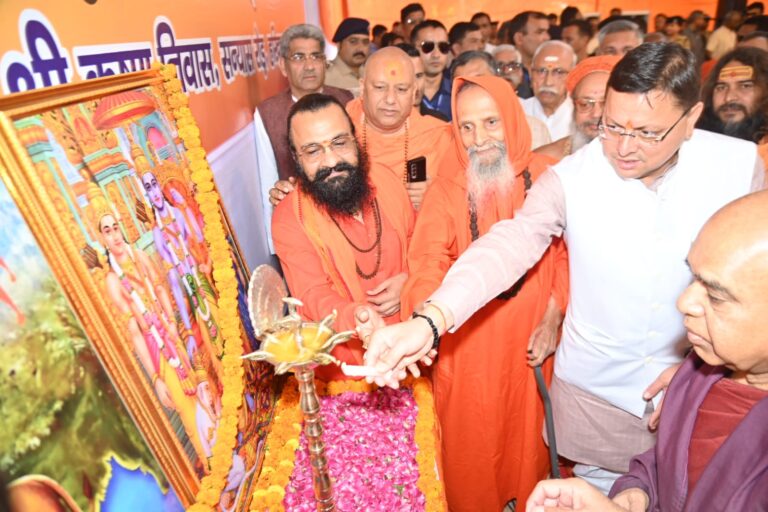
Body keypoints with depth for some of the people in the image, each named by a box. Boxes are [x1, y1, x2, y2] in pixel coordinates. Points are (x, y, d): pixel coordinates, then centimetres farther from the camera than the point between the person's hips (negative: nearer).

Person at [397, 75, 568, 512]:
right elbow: (428, 262, -15)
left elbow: (568, 251, -1)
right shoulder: (447, 188, -6)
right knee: (470, 442, 15)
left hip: (530, 342, 1)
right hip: (467, 345, 0)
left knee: (528, 432, 20)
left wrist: (554, 317, -8)